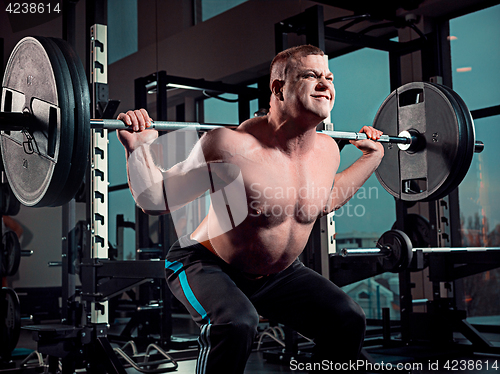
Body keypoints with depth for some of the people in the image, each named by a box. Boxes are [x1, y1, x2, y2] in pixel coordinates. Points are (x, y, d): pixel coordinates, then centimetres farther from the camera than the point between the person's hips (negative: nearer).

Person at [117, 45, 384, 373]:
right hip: (206, 267, -6)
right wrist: (138, 147, -34)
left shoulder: (328, 151, -8)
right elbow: (156, 201, -20)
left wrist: (371, 157, 13)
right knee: (236, 324, -35)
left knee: (349, 321, -3)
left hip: (279, 272, 7)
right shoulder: (232, 147, -29)